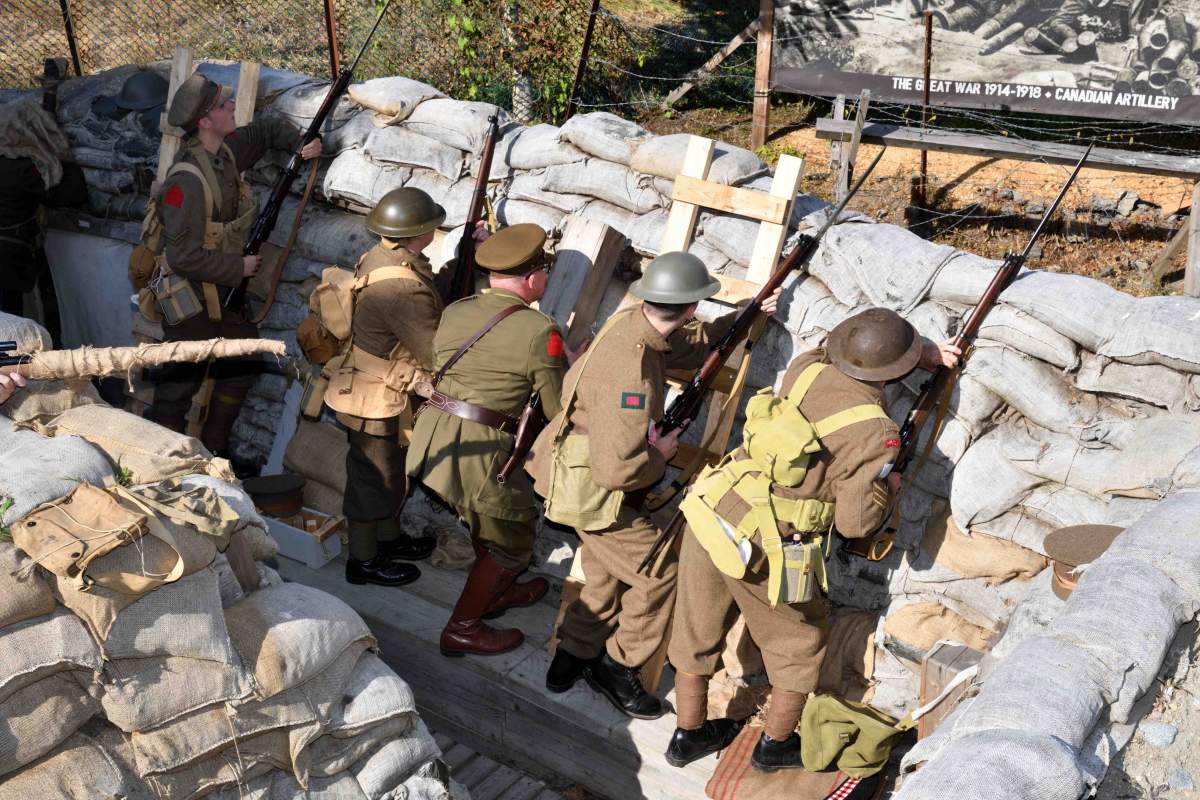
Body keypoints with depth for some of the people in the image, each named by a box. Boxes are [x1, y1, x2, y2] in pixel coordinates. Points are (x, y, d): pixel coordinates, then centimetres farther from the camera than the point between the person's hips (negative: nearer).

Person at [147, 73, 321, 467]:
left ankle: (214, 450, 33)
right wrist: (238, 268, -19)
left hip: (226, 287, 9)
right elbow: (184, 256, -29)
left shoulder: (227, 149, -3)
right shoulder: (188, 181, -29)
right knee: (180, 387, 1)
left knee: (242, 368, 19)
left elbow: (267, 130, 17)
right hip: (192, 298, -9)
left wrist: (302, 141, -2)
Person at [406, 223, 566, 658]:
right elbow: (559, 409, -7)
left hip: (430, 436, 7)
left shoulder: (454, 311, 7)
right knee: (511, 540, 15)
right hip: (477, 449, -7)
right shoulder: (539, 331, -12)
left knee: (490, 516, 30)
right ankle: (463, 629, 21)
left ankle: (496, 592, 47)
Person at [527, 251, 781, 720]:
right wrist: (661, 455, -17)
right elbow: (616, 469, -35)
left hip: (594, 483, 9)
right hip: (594, 493, -9)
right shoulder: (631, 373, -35)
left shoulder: (634, 324, -6)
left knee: (607, 578, 21)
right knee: (661, 573, 1)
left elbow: (693, 344, 17)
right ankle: (618, 668, 17)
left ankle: (569, 663, 37)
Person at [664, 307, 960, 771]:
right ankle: (776, 745, 40)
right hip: (766, 555, -5)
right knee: (799, 646, 22)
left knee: (697, 632, 22)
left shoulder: (807, 368, -1)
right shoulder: (875, 434, -16)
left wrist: (922, 352, 29)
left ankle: (689, 734, 43)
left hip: (708, 516, 6)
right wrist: (889, 486, 7)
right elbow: (855, 521, -14)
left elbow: (836, 352, 24)